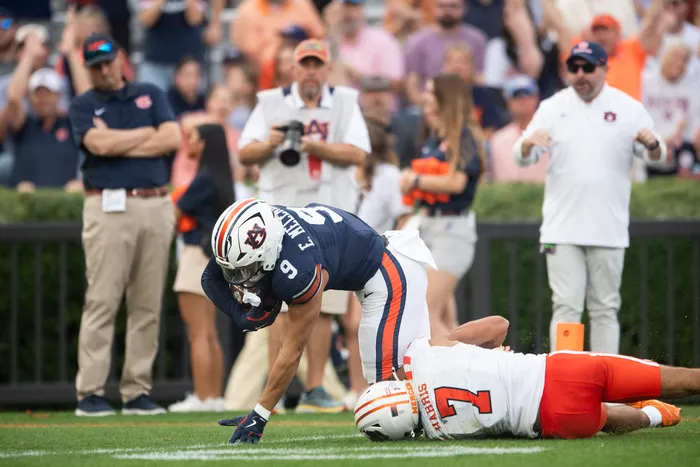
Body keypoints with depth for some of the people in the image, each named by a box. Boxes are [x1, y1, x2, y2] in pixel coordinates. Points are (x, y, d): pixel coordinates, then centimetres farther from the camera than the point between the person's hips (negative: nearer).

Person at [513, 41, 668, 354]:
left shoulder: (628, 108, 5)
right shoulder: (553, 107, 6)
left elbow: (658, 157, 4)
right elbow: (521, 158, 3)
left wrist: (652, 144, -20)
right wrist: (529, 143, -21)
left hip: (609, 231, 0)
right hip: (562, 231, 0)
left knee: (605, 309, 4)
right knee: (566, 306, -5)